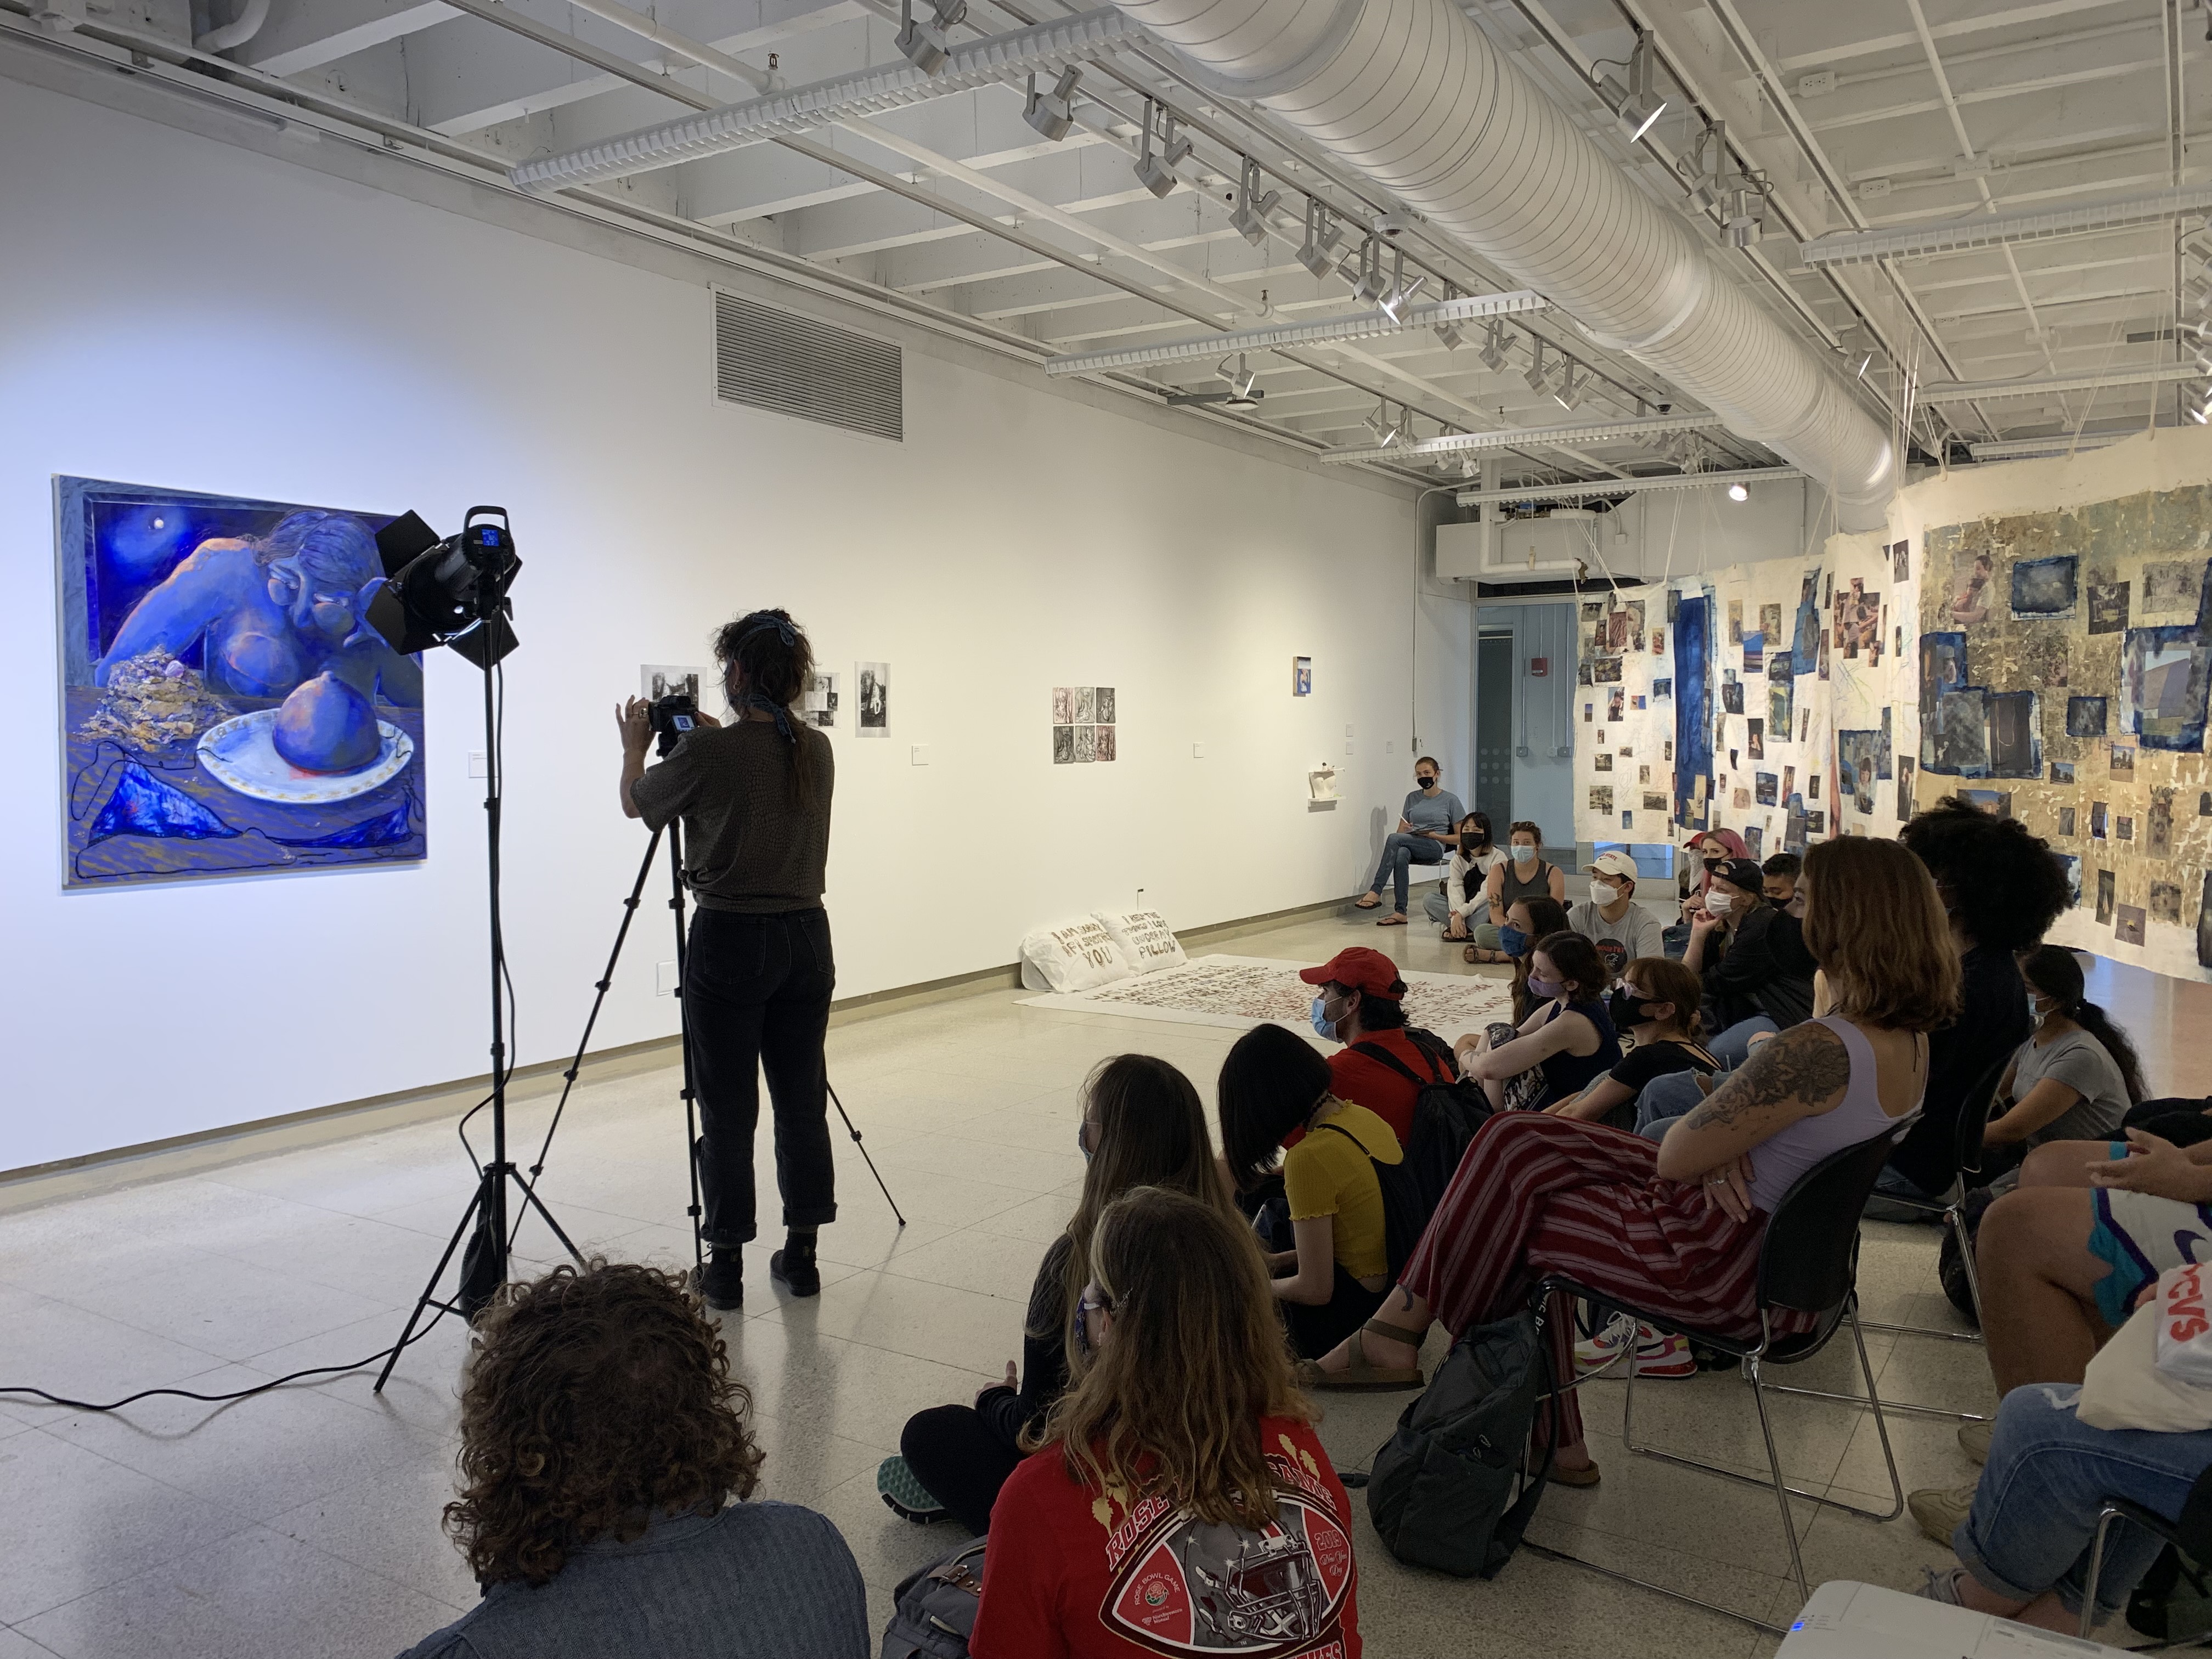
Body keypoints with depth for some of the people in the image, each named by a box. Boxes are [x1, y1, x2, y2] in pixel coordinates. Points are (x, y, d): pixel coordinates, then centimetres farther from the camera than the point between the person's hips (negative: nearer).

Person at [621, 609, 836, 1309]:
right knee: (802, 1101, 12)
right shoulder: (817, 751, 4)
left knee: (728, 1112, 4)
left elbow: (635, 803, 6)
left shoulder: (708, 754, -13)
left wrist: (635, 745, 23)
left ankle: (727, 1265, 14)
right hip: (806, 938, 6)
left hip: (730, 942, -5)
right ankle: (800, 1254, 22)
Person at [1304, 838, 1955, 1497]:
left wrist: (1709, 1152, 0)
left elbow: (1676, 1157, -23)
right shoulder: (1911, 1037, 0)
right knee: (1513, 1141, 5)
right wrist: (1721, 1146, -9)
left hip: (1740, 1265, -9)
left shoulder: (1821, 1050, -31)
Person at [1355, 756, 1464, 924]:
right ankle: (1400, 912, -40)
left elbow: (1460, 838, 6)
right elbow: (1401, 831, 22)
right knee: (1401, 855, -37)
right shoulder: (1412, 798, 21)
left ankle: (1375, 892, -33)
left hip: (1435, 848, -4)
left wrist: (1433, 835, -9)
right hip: (1409, 846, 4)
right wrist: (1405, 829, -4)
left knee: (1394, 839, -32)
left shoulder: (1450, 800, 8)